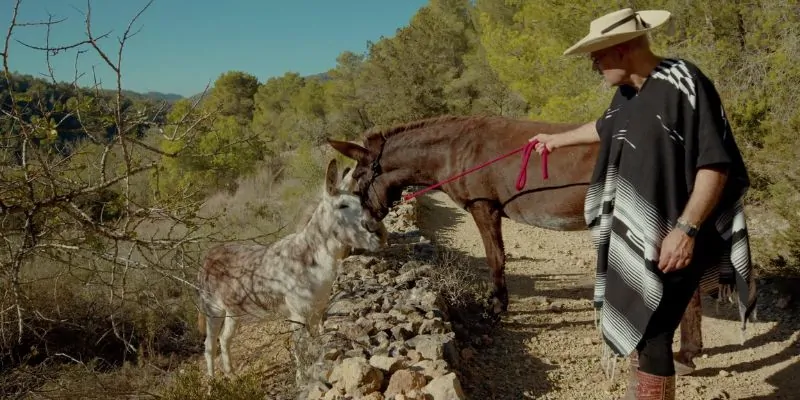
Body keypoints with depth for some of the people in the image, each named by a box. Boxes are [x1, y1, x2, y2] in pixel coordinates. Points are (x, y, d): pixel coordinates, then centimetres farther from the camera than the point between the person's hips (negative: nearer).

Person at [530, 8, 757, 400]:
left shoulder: (683, 83, -19)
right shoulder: (626, 92, 8)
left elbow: (716, 164, -21)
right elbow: (606, 128, 30)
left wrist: (685, 229, -27)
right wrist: (558, 139, 43)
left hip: (667, 241, -9)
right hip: (628, 237, 9)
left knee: (651, 336, -3)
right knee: (634, 328, 20)